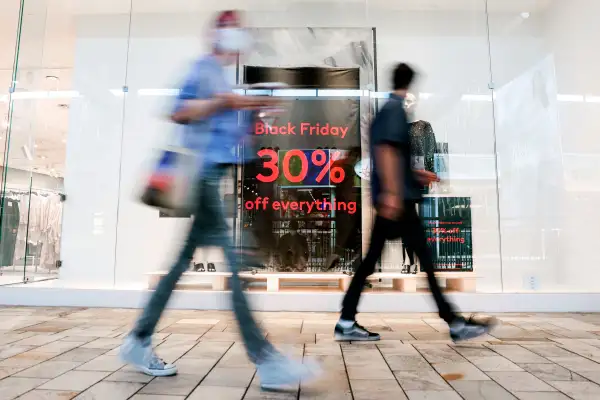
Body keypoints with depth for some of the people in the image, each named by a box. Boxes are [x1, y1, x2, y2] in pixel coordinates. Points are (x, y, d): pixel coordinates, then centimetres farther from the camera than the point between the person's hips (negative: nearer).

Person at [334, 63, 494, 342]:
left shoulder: (387, 109, 23)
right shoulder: (395, 109, -6)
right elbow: (386, 150, -20)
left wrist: (416, 175, 26)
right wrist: (392, 192, -26)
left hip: (390, 197, 10)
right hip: (397, 198, -10)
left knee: (371, 260, 7)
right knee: (424, 259, -2)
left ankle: (347, 323, 12)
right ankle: (455, 324, 11)